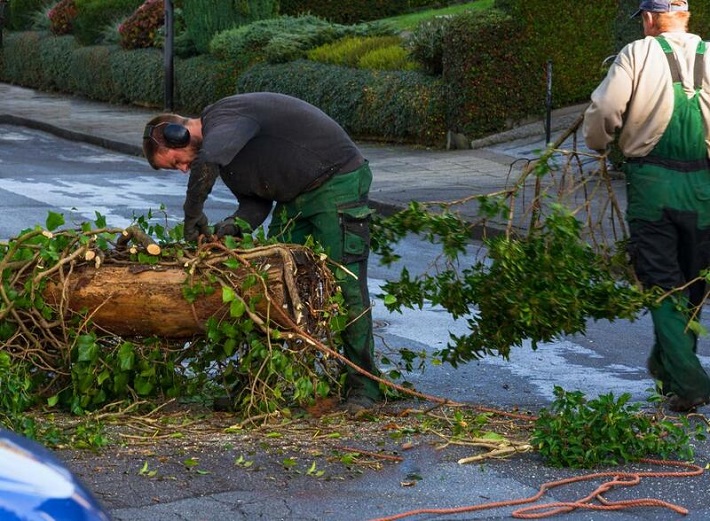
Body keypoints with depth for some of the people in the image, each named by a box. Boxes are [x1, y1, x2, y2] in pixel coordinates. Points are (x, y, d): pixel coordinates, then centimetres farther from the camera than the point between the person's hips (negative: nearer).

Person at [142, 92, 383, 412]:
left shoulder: (224, 118, -21)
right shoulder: (222, 141, 10)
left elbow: (206, 163, -43)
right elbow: (257, 201, 7)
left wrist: (192, 214, -30)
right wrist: (235, 224, -14)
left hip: (337, 181, -10)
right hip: (294, 196, 10)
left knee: (345, 284, -12)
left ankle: (363, 386, -6)